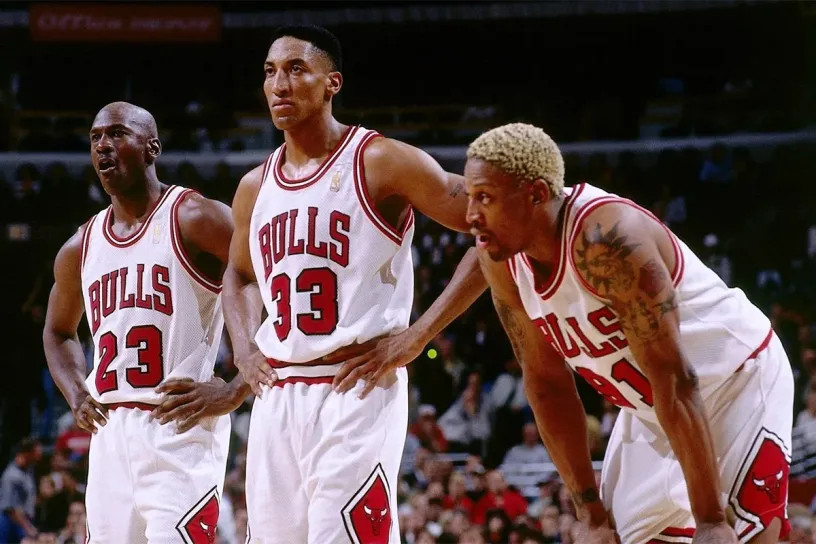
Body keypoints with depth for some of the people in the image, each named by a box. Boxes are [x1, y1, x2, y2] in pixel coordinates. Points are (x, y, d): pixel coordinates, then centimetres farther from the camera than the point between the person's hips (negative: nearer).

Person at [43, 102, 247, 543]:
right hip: (110, 435, 7)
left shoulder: (194, 220, -5)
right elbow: (58, 331, 33)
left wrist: (236, 391, -14)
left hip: (180, 428, -7)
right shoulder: (80, 248, 15)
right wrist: (75, 394, 14)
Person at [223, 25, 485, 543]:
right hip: (278, 398, 7)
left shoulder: (380, 162, -5)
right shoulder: (255, 187, 14)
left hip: (357, 393, -7)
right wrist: (244, 349, 13)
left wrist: (418, 335, -11)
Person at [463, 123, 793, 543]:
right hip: (649, 409, 7)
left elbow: (673, 380, -31)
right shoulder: (501, 262, -9)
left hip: (736, 384, -7)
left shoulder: (605, 237, -32)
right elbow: (546, 383, 0)